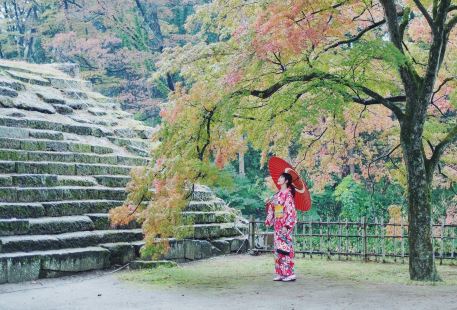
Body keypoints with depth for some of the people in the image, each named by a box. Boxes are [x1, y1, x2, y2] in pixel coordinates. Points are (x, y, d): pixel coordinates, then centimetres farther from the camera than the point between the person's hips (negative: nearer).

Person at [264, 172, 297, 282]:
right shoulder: (278, 194, 14)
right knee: (278, 249, 8)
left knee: (284, 248, -8)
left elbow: (291, 211, -15)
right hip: (277, 225, 8)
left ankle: (290, 274, -5)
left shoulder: (288, 194, -10)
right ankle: (281, 273, 12)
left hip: (284, 225, -8)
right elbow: (272, 209, 19)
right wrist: (269, 221, 16)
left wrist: (286, 226, -20)